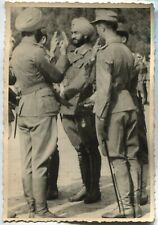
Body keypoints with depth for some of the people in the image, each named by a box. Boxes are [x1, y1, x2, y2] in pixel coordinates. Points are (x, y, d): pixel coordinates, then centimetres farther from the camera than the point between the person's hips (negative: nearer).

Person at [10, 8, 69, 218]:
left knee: (27, 163, 10)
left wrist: (51, 52, 29)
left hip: (24, 109, 9)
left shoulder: (17, 52, 14)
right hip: (41, 108, -9)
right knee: (40, 163, -5)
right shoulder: (35, 52, -12)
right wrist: (63, 51, 9)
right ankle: (41, 211, 0)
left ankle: (31, 208, 17)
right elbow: (57, 76, -3)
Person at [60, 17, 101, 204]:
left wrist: (65, 92, -19)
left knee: (90, 150, 2)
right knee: (80, 150, 14)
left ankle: (94, 190, 11)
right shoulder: (70, 54, 16)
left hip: (84, 110, -7)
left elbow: (85, 80, -17)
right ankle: (86, 187, 24)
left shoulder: (91, 55, -6)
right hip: (69, 110, 7)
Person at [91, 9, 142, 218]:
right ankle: (135, 205, 17)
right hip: (130, 107, 8)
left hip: (113, 110, -7)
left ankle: (127, 208, 3)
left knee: (117, 159, -1)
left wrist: (101, 116, -13)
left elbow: (106, 88, -17)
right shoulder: (127, 51, 11)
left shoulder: (105, 52, -12)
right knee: (131, 157, 10)